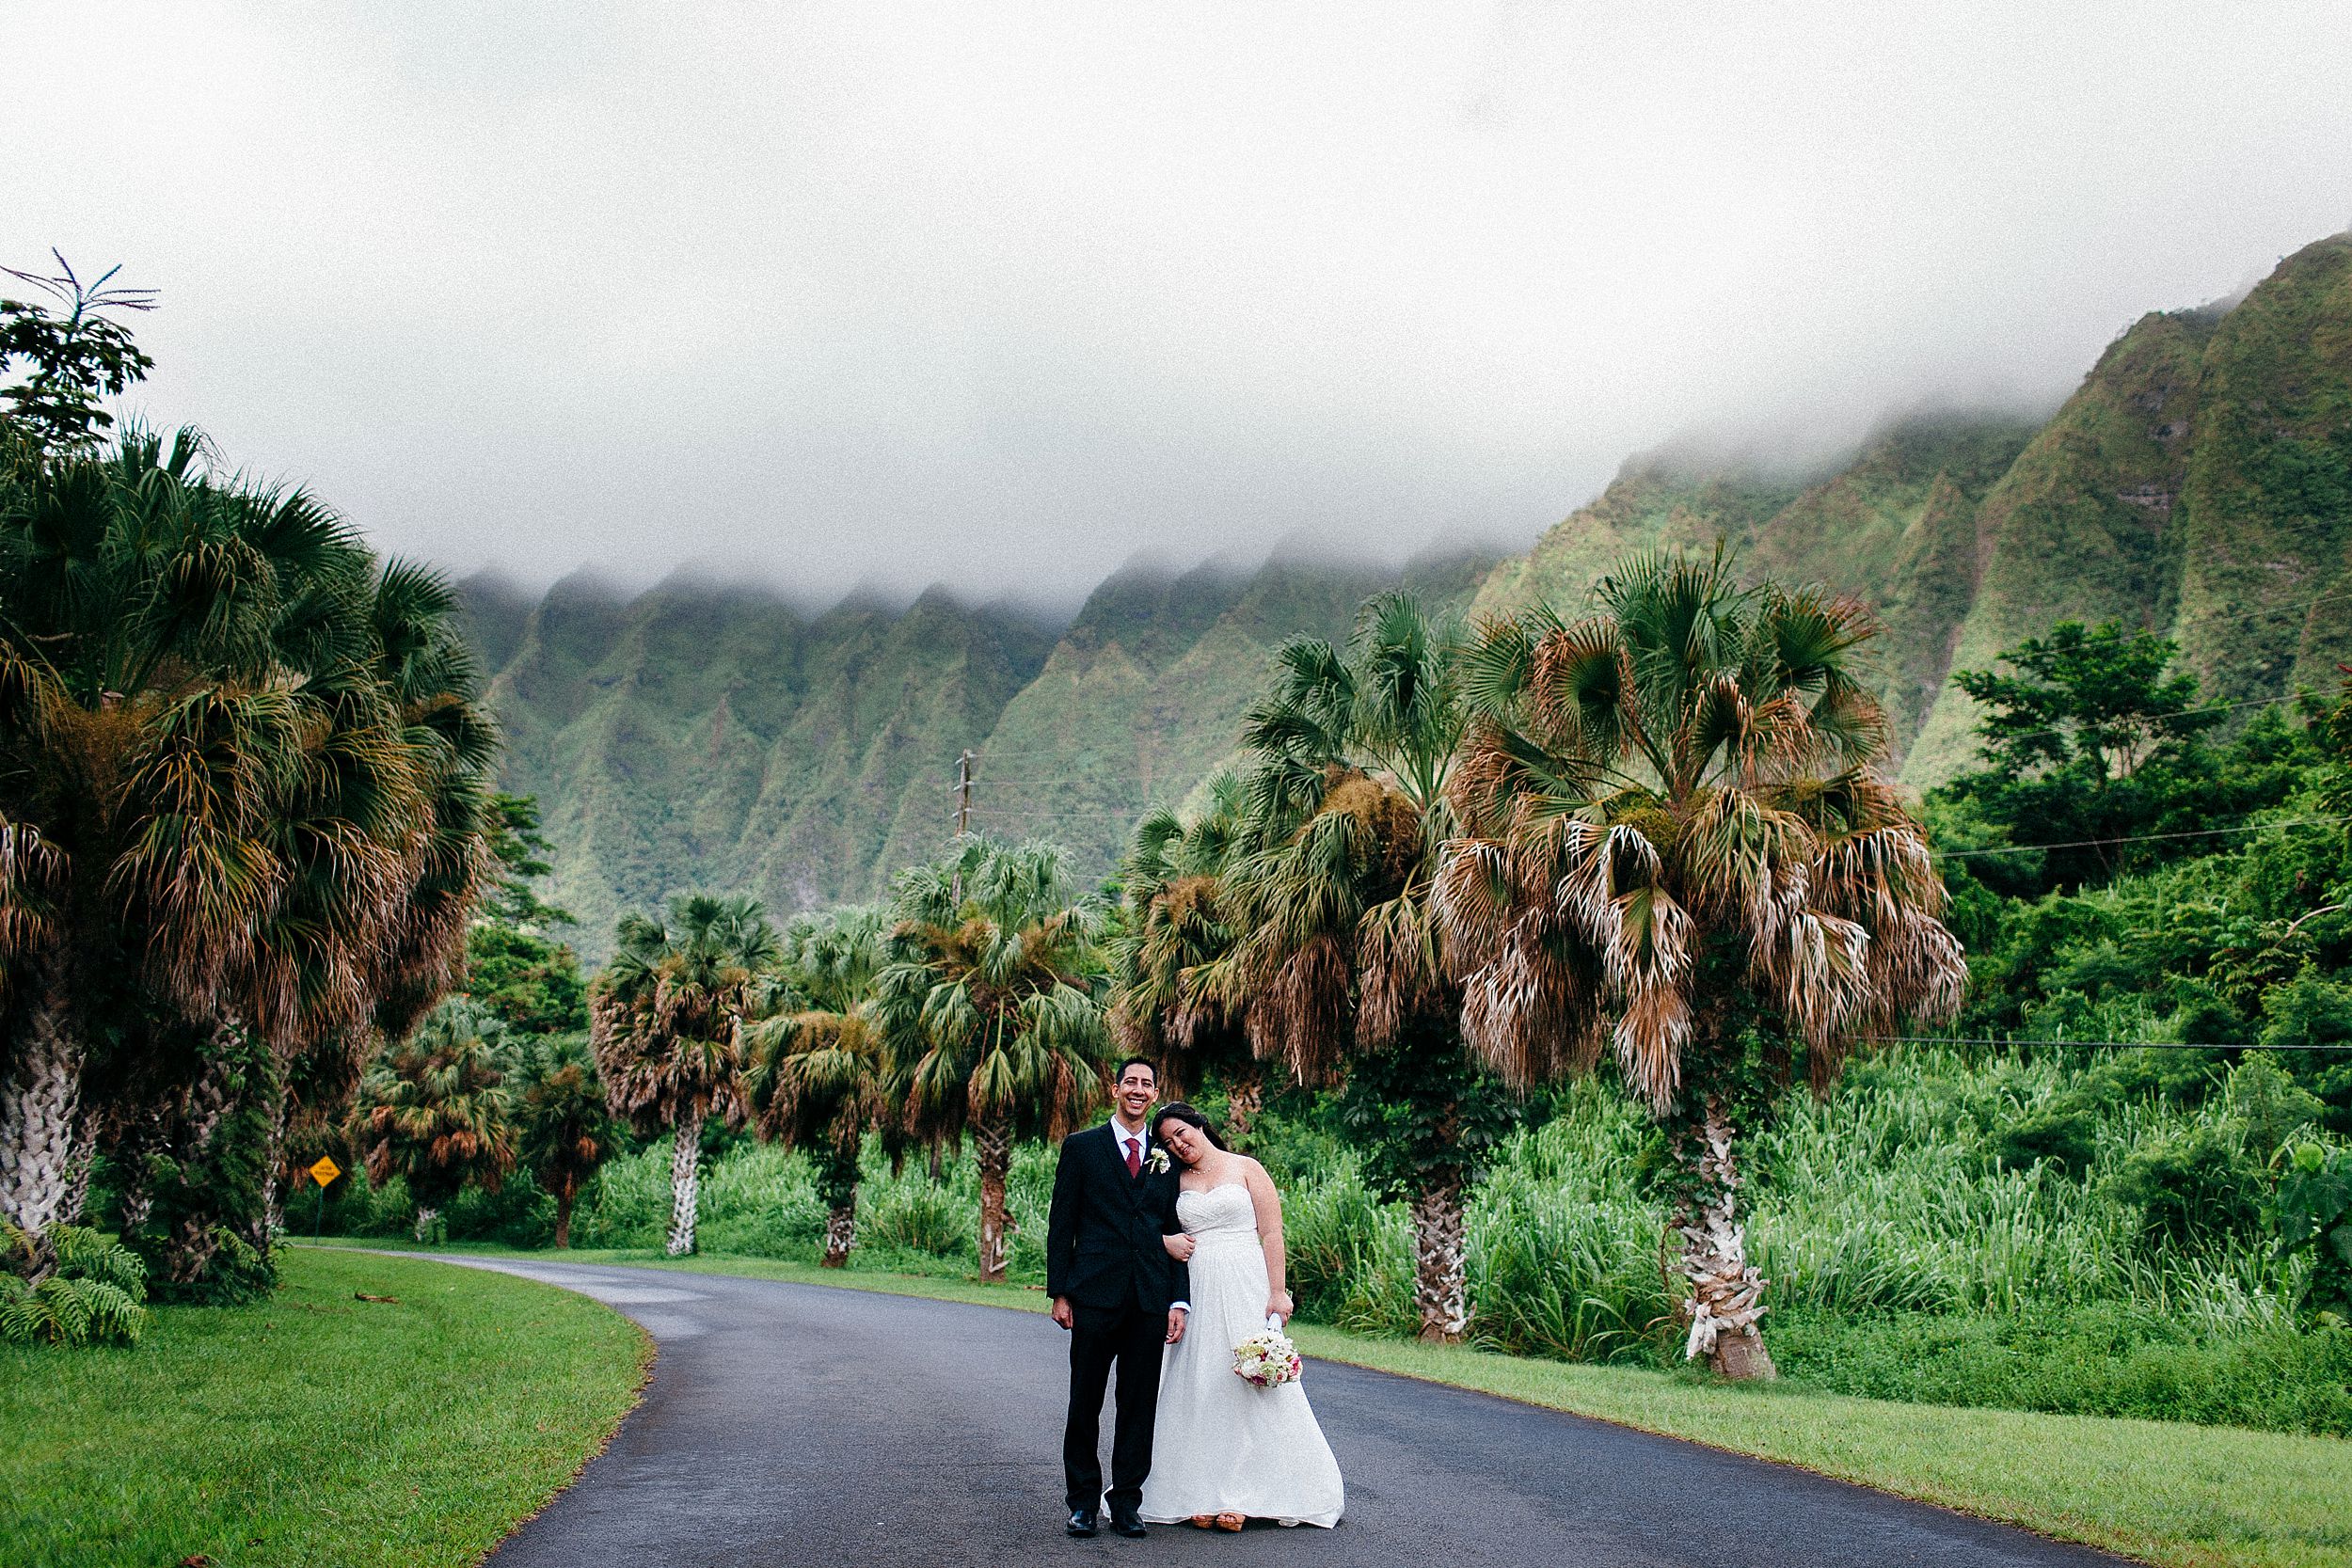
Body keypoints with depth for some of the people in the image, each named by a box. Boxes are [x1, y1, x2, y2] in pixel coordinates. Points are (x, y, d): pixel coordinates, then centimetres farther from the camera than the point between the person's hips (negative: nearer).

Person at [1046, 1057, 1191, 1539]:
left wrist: (1178, 1301, 4)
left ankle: (1126, 1502, 16)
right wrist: (1059, 1292, -4)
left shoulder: (1167, 1157, 11)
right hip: (1095, 1295, -2)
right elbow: (1061, 1224, 2)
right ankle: (1084, 1501, 15)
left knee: (1140, 1404, 6)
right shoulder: (1081, 1147, 4)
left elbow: (1175, 1234, 11)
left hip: (1150, 1300, 2)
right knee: (1085, 1402, 4)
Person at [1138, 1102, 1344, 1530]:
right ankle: (1203, 1494, 6)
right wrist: (1165, 1241, -4)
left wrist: (1277, 1292, -12)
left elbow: (1272, 1234, -4)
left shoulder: (1246, 1169, 1)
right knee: (1199, 1388, 2)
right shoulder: (1177, 1182, 13)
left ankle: (1247, 1494, 1)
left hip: (1245, 1286, -4)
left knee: (1251, 1384, -4)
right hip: (1196, 1290, 4)